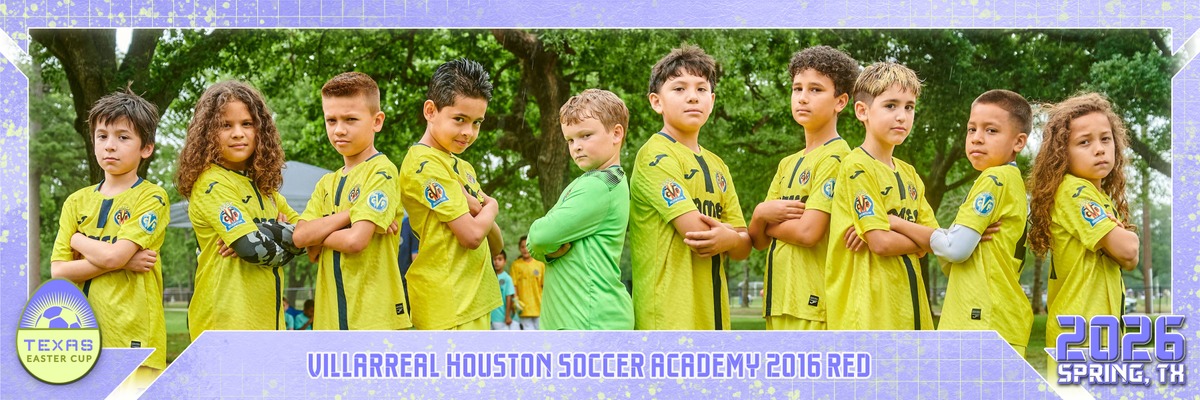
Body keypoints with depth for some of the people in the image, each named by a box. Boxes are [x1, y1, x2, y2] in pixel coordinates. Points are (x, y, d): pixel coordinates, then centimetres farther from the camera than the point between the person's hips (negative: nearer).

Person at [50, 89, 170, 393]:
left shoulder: (152, 198, -1)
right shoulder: (77, 202, 15)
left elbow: (112, 255, -12)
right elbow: (58, 270, 4)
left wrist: (78, 240, 6)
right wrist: (122, 261, -6)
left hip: (132, 336, -4)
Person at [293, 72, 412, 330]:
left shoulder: (382, 172, -6)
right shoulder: (327, 183, 17)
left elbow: (356, 240, -17)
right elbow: (300, 237, 2)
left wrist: (317, 235, 1)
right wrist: (349, 213, -10)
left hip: (375, 316, -7)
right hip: (331, 317, 7)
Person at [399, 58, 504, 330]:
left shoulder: (463, 167, 18)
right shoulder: (424, 164, -11)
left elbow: (495, 246, 14)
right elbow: (471, 235, -17)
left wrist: (476, 207, -6)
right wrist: (491, 208, 5)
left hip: (474, 298, 10)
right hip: (449, 305, -10)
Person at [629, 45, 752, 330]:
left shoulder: (717, 167, 19)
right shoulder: (656, 156, -7)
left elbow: (743, 248, 14)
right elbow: (696, 233, -16)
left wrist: (729, 240, -9)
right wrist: (731, 232, 4)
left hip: (713, 315, 8)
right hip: (669, 317, -8)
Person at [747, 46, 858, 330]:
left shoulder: (835, 157, -6)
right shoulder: (787, 165, 19)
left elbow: (808, 232, -17)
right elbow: (758, 240, 15)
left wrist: (768, 223, 2)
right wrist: (761, 215, -7)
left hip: (813, 305, -8)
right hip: (778, 303, 8)